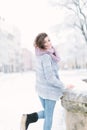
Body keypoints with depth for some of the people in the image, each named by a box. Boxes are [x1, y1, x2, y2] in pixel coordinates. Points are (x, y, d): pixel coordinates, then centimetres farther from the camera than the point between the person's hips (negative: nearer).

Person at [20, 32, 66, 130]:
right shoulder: (46, 56, -22)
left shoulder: (41, 55, 5)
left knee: (47, 113, 24)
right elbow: (50, 78, -24)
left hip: (41, 88, 8)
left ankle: (28, 118, 3)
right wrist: (63, 87, -11)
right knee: (49, 116, 11)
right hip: (50, 90, -8)